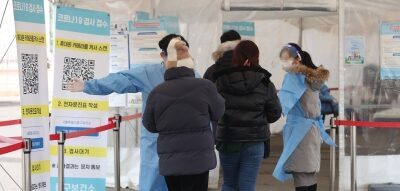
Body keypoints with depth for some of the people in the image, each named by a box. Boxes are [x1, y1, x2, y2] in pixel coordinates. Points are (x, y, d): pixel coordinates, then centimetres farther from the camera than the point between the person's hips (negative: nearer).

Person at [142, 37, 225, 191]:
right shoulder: (204, 86, -9)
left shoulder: (157, 92, -2)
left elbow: (150, 125, 10)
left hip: (168, 161, 3)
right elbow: (217, 113, 8)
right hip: (197, 160, -3)